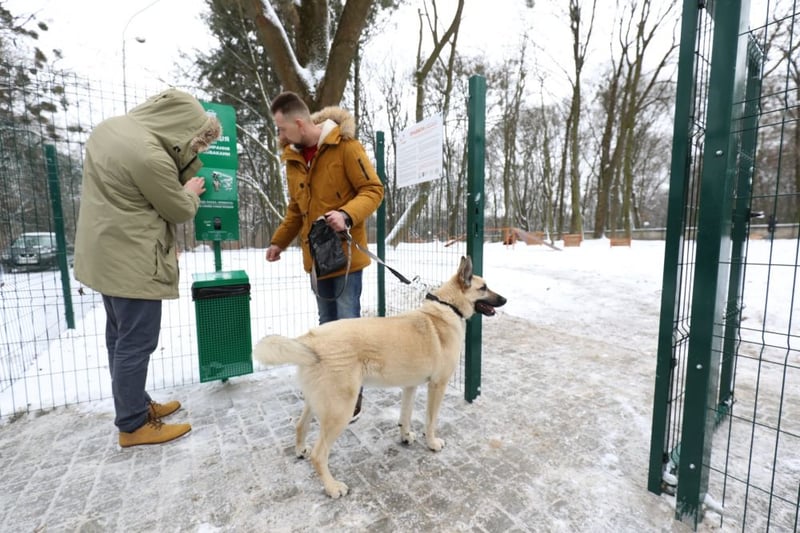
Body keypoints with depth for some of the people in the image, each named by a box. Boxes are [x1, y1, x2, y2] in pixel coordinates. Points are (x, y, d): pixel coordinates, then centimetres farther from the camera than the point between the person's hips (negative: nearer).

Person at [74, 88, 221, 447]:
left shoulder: (110, 128, 7)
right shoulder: (149, 155, -23)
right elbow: (180, 209, -11)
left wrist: (191, 162, 10)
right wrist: (192, 192, 8)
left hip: (106, 253, 10)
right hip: (132, 260, -10)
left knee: (120, 337, 18)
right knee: (136, 343, 1)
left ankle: (136, 404, 34)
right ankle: (133, 425, 16)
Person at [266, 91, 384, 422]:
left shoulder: (344, 146, -9)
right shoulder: (292, 157, 12)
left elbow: (373, 190, -11)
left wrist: (347, 215, -27)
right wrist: (279, 241, 14)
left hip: (345, 252, -6)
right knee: (327, 326, 13)